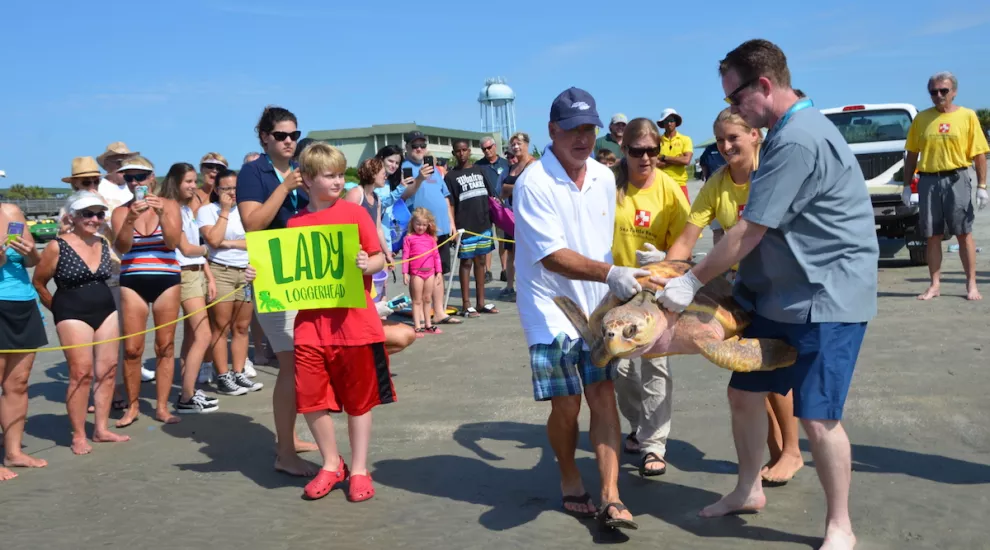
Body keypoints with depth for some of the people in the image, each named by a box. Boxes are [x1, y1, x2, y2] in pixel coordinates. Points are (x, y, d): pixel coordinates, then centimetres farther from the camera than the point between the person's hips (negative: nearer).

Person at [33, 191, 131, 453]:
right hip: (74, 315, -6)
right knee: (82, 374, -7)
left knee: (108, 371, 6)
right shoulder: (58, 247, -9)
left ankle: (101, 429, 17)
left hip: (106, 311, 6)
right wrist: (60, 310, 3)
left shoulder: (104, 244, 6)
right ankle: (78, 436, 3)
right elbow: (38, 283, -1)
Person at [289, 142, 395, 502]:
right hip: (311, 323, 3)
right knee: (310, 398, 3)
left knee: (359, 398, 8)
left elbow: (379, 259, -1)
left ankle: (359, 469, 21)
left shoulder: (354, 213, -2)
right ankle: (331, 464, 24)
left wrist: (366, 265, -21)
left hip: (354, 320, -2)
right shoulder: (295, 224, 5)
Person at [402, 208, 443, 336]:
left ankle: (428, 325, 23)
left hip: (430, 272, 4)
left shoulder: (431, 238, 9)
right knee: (417, 300, 2)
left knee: (427, 299, 14)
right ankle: (418, 327, 3)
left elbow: (436, 255, 11)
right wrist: (405, 273, -9)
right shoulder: (409, 238, -1)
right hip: (416, 273, -4)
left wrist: (438, 271, 9)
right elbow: (405, 256, -4)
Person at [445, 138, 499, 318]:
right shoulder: (451, 176, 1)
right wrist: (453, 226, -12)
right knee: (466, 262, 0)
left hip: (484, 224, 4)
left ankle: (481, 302, 18)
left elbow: (492, 196, 13)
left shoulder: (481, 170, 11)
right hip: (465, 227, -4)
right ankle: (466, 305, 5)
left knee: (481, 262, 10)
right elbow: (450, 204, -4)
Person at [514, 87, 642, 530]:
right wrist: (609, 274, -31)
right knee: (566, 405, 1)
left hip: (596, 307, 5)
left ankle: (610, 498, 1)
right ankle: (569, 478, 27)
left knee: (604, 395, -2)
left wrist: (617, 281, 13)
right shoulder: (533, 183, -15)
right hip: (551, 311, -4)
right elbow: (552, 256, -21)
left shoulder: (604, 178, 5)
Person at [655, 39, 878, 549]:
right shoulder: (787, 132, 10)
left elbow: (748, 232, -20)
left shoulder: (798, 140, -23)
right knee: (743, 392, 14)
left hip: (825, 300, -10)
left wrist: (693, 280, -10)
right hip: (778, 294, 10)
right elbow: (758, 229, 13)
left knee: (817, 418, -6)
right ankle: (748, 489, 33)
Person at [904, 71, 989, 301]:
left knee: (964, 233, 1)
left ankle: (971, 285, 7)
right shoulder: (921, 118, 7)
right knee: (933, 236, 6)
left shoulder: (967, 116, 1)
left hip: (956, 179, -2)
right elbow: (912, 154, 10)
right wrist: (907, 185, 7)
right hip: (928, 181, 2)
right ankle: (935, 285, 13)